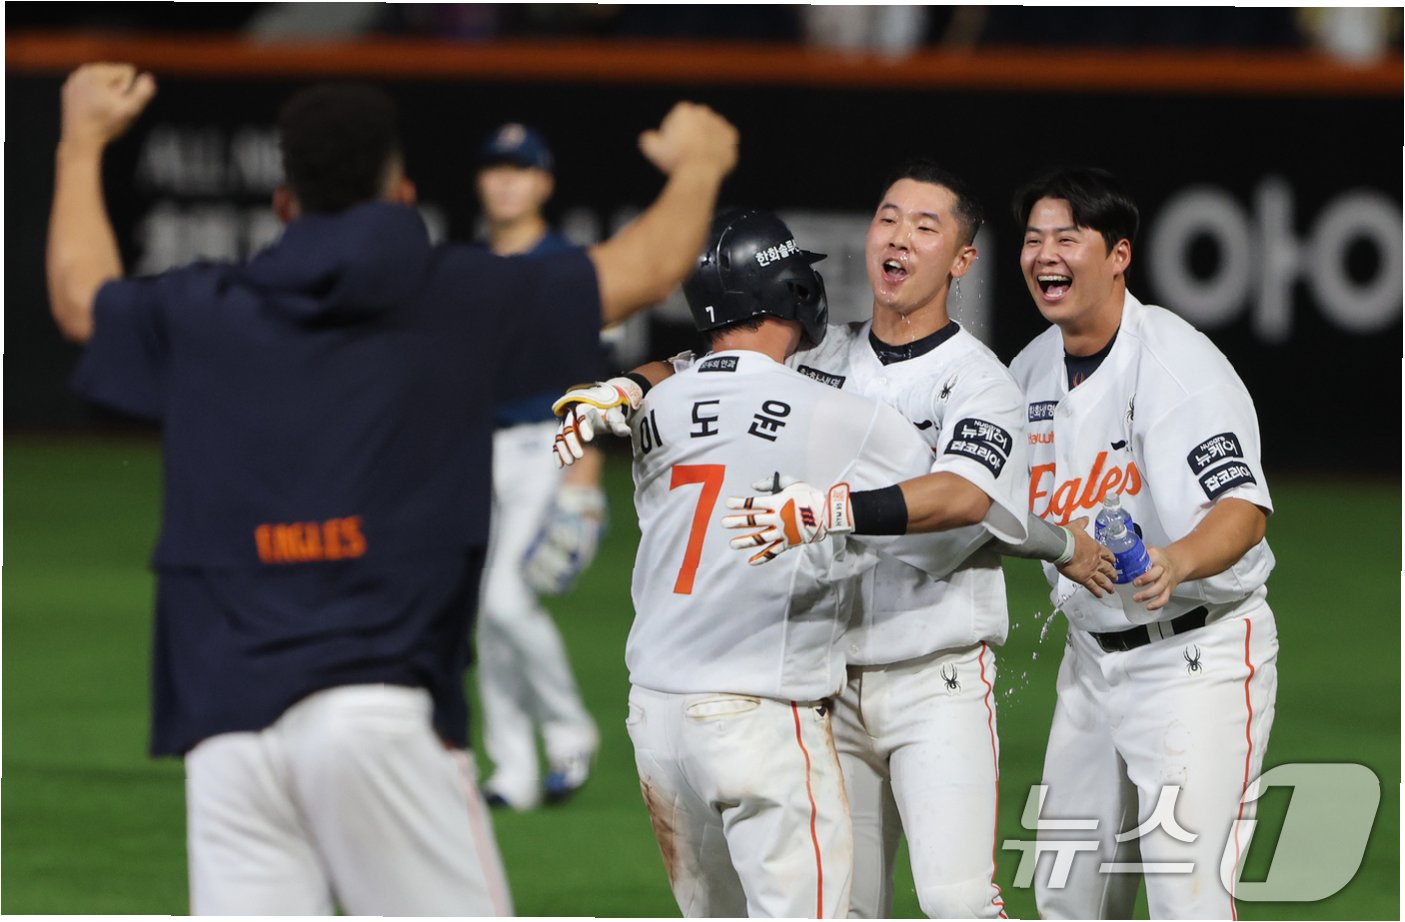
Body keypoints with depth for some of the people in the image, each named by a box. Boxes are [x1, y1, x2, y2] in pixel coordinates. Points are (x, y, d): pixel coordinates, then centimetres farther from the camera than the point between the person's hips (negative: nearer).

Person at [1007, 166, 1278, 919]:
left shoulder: (1179, 364, -19)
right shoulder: (1031, 370, 6)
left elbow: (1244, 508, -33)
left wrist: (1176, 561, -52)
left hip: (1198, 653, -8)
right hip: (1093, 655, 8)